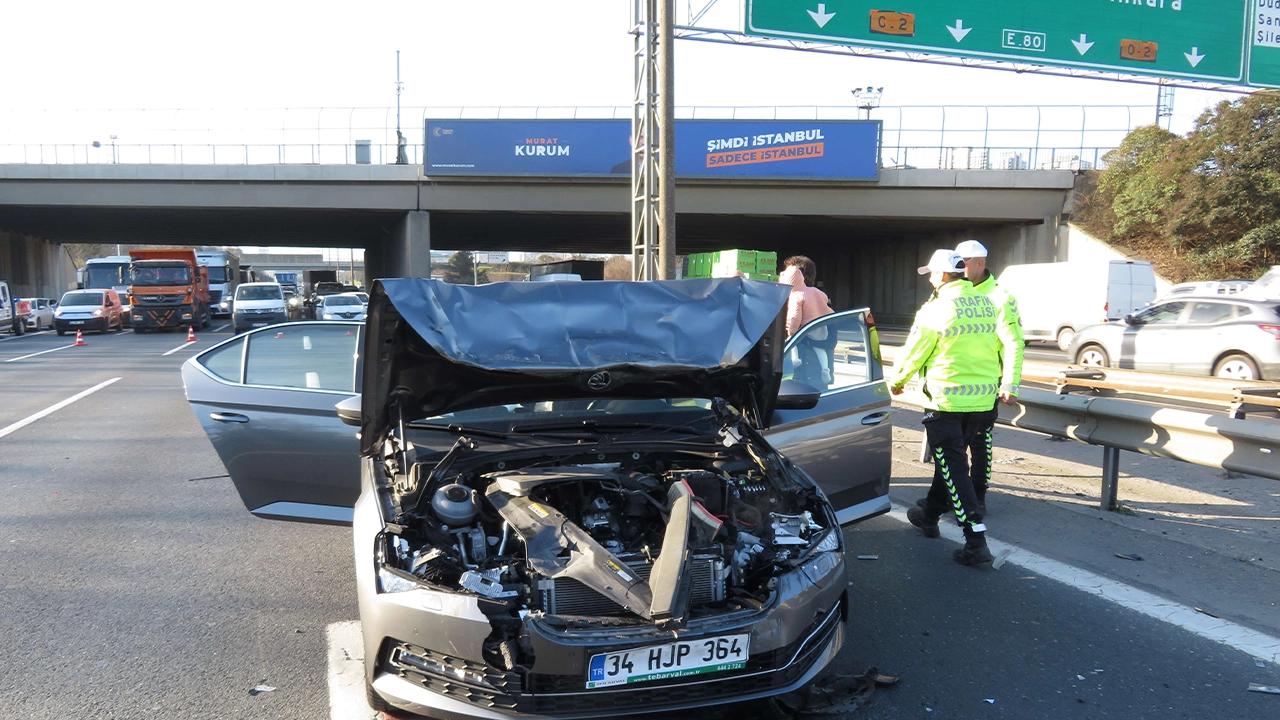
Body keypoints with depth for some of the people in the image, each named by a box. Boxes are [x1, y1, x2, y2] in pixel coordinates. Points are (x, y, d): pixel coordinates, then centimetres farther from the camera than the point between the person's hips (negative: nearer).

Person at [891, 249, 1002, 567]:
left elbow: (913, 353, -6)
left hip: (947, 400, -7)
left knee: (953, 468, -1)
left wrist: (896, 382, 13)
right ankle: (930, 515, 38)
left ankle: (976, 541, -5)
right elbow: (995, 346, 14)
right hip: (983, 399, 7)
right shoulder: (986, 304, 4)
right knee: (952, 459, 21)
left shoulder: (935, 309, -14)